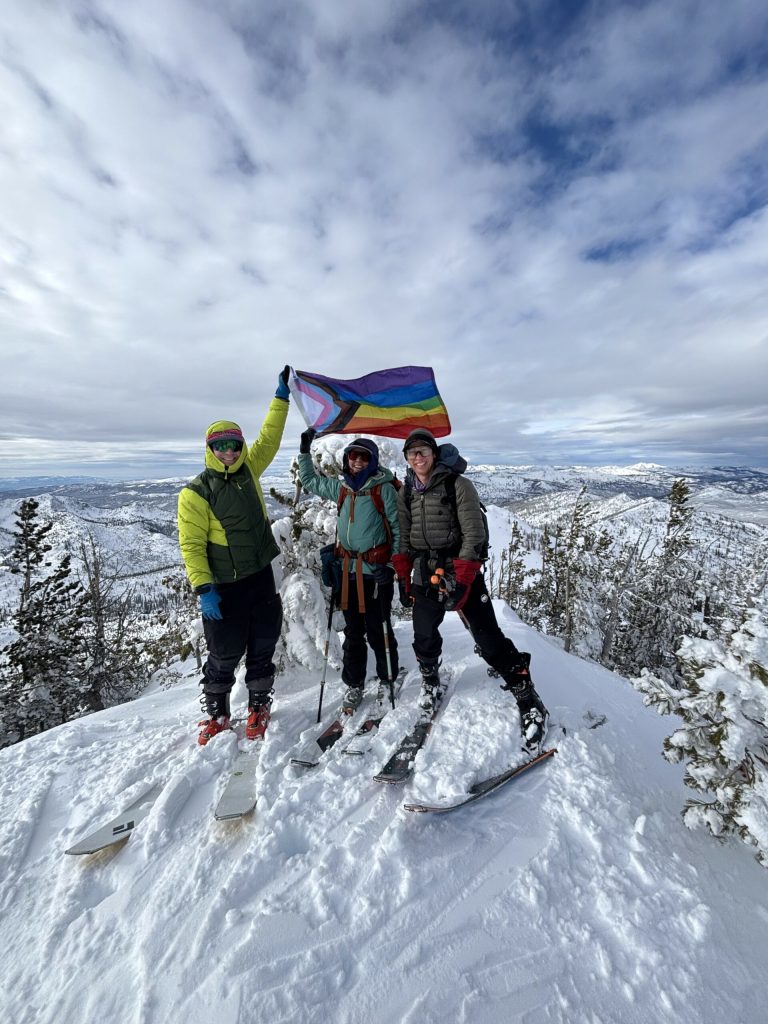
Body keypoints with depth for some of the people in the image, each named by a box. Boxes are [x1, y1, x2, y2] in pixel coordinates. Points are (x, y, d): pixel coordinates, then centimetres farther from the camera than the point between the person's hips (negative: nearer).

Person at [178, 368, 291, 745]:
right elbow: (191, 546, -11)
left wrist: (281, 397, 12)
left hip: (262, 577, 4)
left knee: (263, 647, 14)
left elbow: (269, 438, 11)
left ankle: (258, 707, 34)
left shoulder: (248, 470, 4)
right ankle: (216, 714, 35)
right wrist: (203, 589, -17)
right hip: (224, 586, -4)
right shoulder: (195, 493, -10)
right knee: (225, 654, 10)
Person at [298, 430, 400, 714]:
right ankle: (353, 685, 29)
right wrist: (305, 451, 19)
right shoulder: (340, 488, 9)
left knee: (378, 631, 6)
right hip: (348, 569, 5)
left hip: (376, 570, -4)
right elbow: (309, 480, 26)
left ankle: (387, 680, 28)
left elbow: (398, 528, -5)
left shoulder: (384, 488, -6)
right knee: (353, 631, 14)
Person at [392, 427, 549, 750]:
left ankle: (528, 700, 12)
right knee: (424, 632, 11)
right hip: (425, 571, 5)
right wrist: (403, 578, 7)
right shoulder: (406, 492, 6)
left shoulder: (457, 485, -10)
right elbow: (402, 539, 11)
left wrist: (460, 578, -17)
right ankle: (430, 678, 40)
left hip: (461, 568, -4)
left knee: (487, 636, -4)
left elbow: (473, 535, -12)